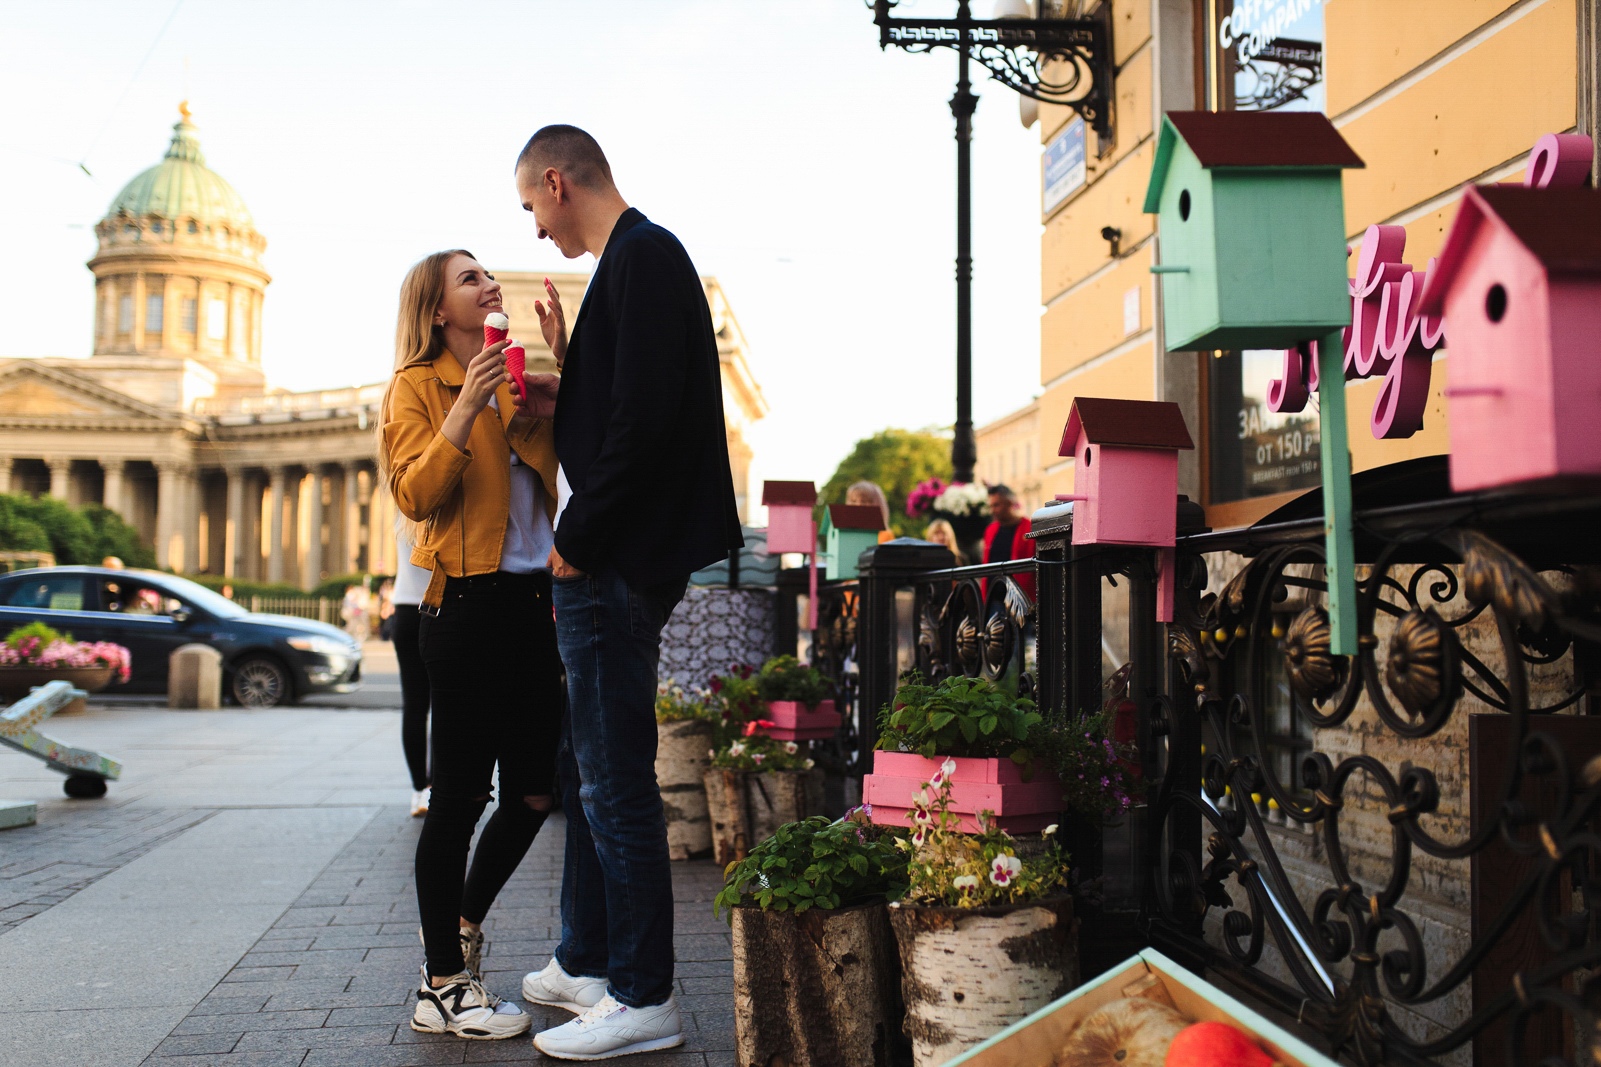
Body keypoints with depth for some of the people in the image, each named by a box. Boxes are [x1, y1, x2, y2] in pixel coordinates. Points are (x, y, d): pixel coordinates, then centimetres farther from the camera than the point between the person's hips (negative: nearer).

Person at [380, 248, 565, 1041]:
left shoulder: (513, 381, 17)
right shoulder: (417, 387, 0)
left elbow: (553, 470, 11)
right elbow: (417, 495, -12)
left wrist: (542, 412, -1)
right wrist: (467, 406, -18)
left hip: (533, 600, 7)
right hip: (468, 603, -6)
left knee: (535, 790, 11)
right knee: (460, 796, -2)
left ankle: (460, 924, 32)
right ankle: (443, 988, 8)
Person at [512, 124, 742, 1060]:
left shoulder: (641, 257, -12)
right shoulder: (637, 258, 20)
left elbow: (642, 418, -22)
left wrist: (578, 541, -16)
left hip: (619, 564, -11)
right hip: (614, 563, 11)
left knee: (616, 782, -4)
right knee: (590, 769, 17)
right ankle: (587, 964, 30)